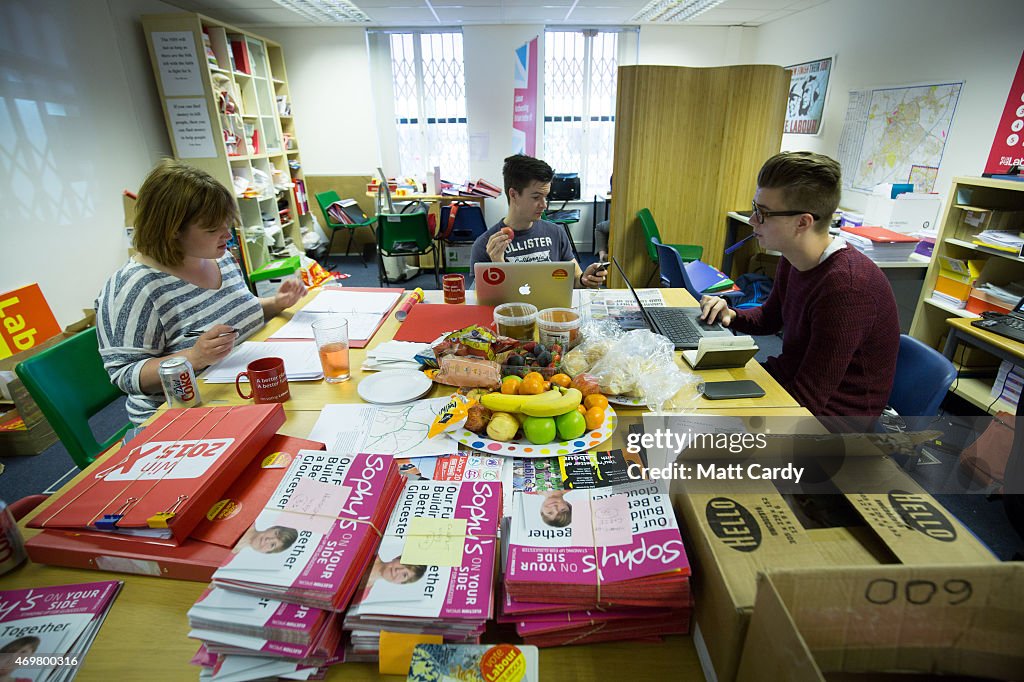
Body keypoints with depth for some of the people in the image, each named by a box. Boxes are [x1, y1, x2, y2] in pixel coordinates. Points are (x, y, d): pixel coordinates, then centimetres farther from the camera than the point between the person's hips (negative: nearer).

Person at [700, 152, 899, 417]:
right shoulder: (793, 260, -2)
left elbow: (806, 400, -27)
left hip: (826, 413, -8)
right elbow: (769, 319, 17)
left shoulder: (846, 288, -30)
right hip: (789, 379, 8)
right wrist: (731, 316, -4)